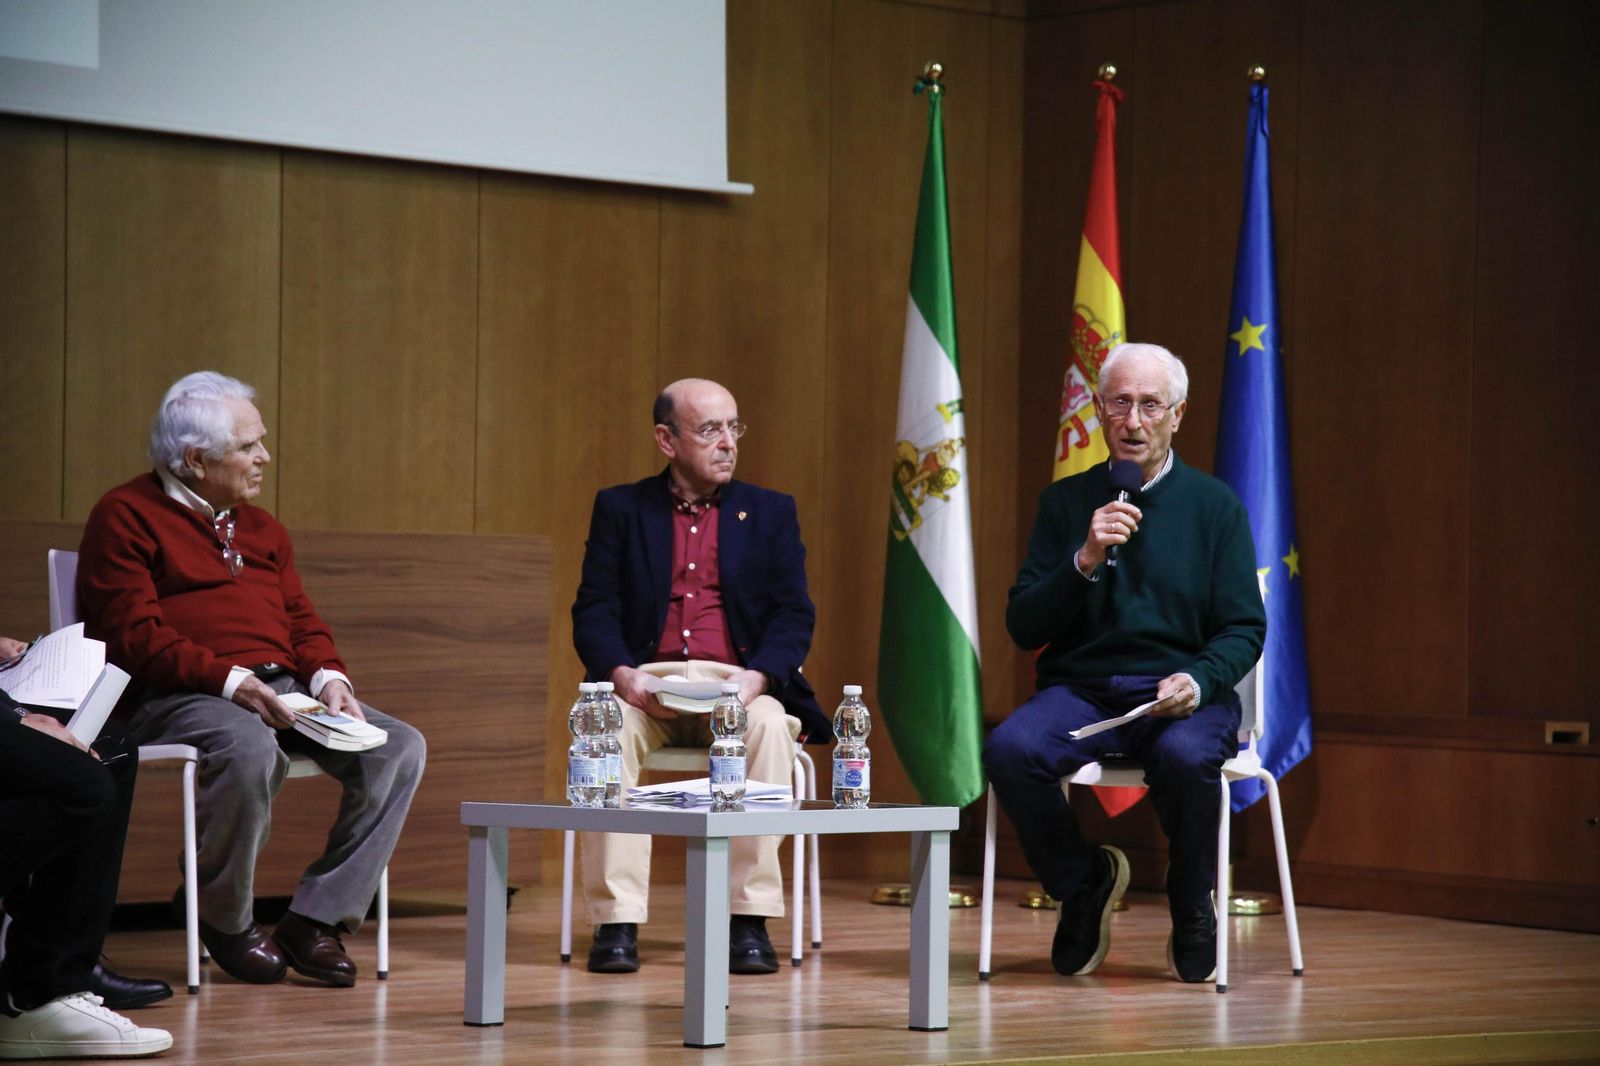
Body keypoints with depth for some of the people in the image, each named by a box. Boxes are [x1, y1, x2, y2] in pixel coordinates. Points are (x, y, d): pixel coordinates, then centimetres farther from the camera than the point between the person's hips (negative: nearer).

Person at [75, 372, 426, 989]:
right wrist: (231, 681, -23)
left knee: (400, 747, -14)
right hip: (182, 698, -7)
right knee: (250, 748, -40)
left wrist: (327, 678, -3)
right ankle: (224, 920, -15)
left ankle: (317, 917, -15)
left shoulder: (260, 528, 24)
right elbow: (133, 636, -11)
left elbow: (300, 618, 21)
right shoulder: (127, 517, -1)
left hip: (284, 689, 7)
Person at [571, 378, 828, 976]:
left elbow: (794, 615, 5)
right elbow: (594, 611, 4)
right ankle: (617, 922, -32)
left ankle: (749, 920, -30)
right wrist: (622, 674, -17)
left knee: (770, 726, -34)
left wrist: (756, 678, -16)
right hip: (647, 683, 0)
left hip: (736, 684, 0)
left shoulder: (770, 513, 14)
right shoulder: (621, 509, 12)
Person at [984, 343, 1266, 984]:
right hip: (1080, 689, 2)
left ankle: (1192, 908, -6)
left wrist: (1199, 681, -17)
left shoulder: (1215, 505, 7)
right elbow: (1023, 627, 4)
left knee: (1185, 758, -37)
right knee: (1008, 750, -30)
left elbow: (1244, 629, 3)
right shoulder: (1067, 502, 11)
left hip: (1181, 693, -1)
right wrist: (1085, 561, -12)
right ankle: (1084, 882, -1)